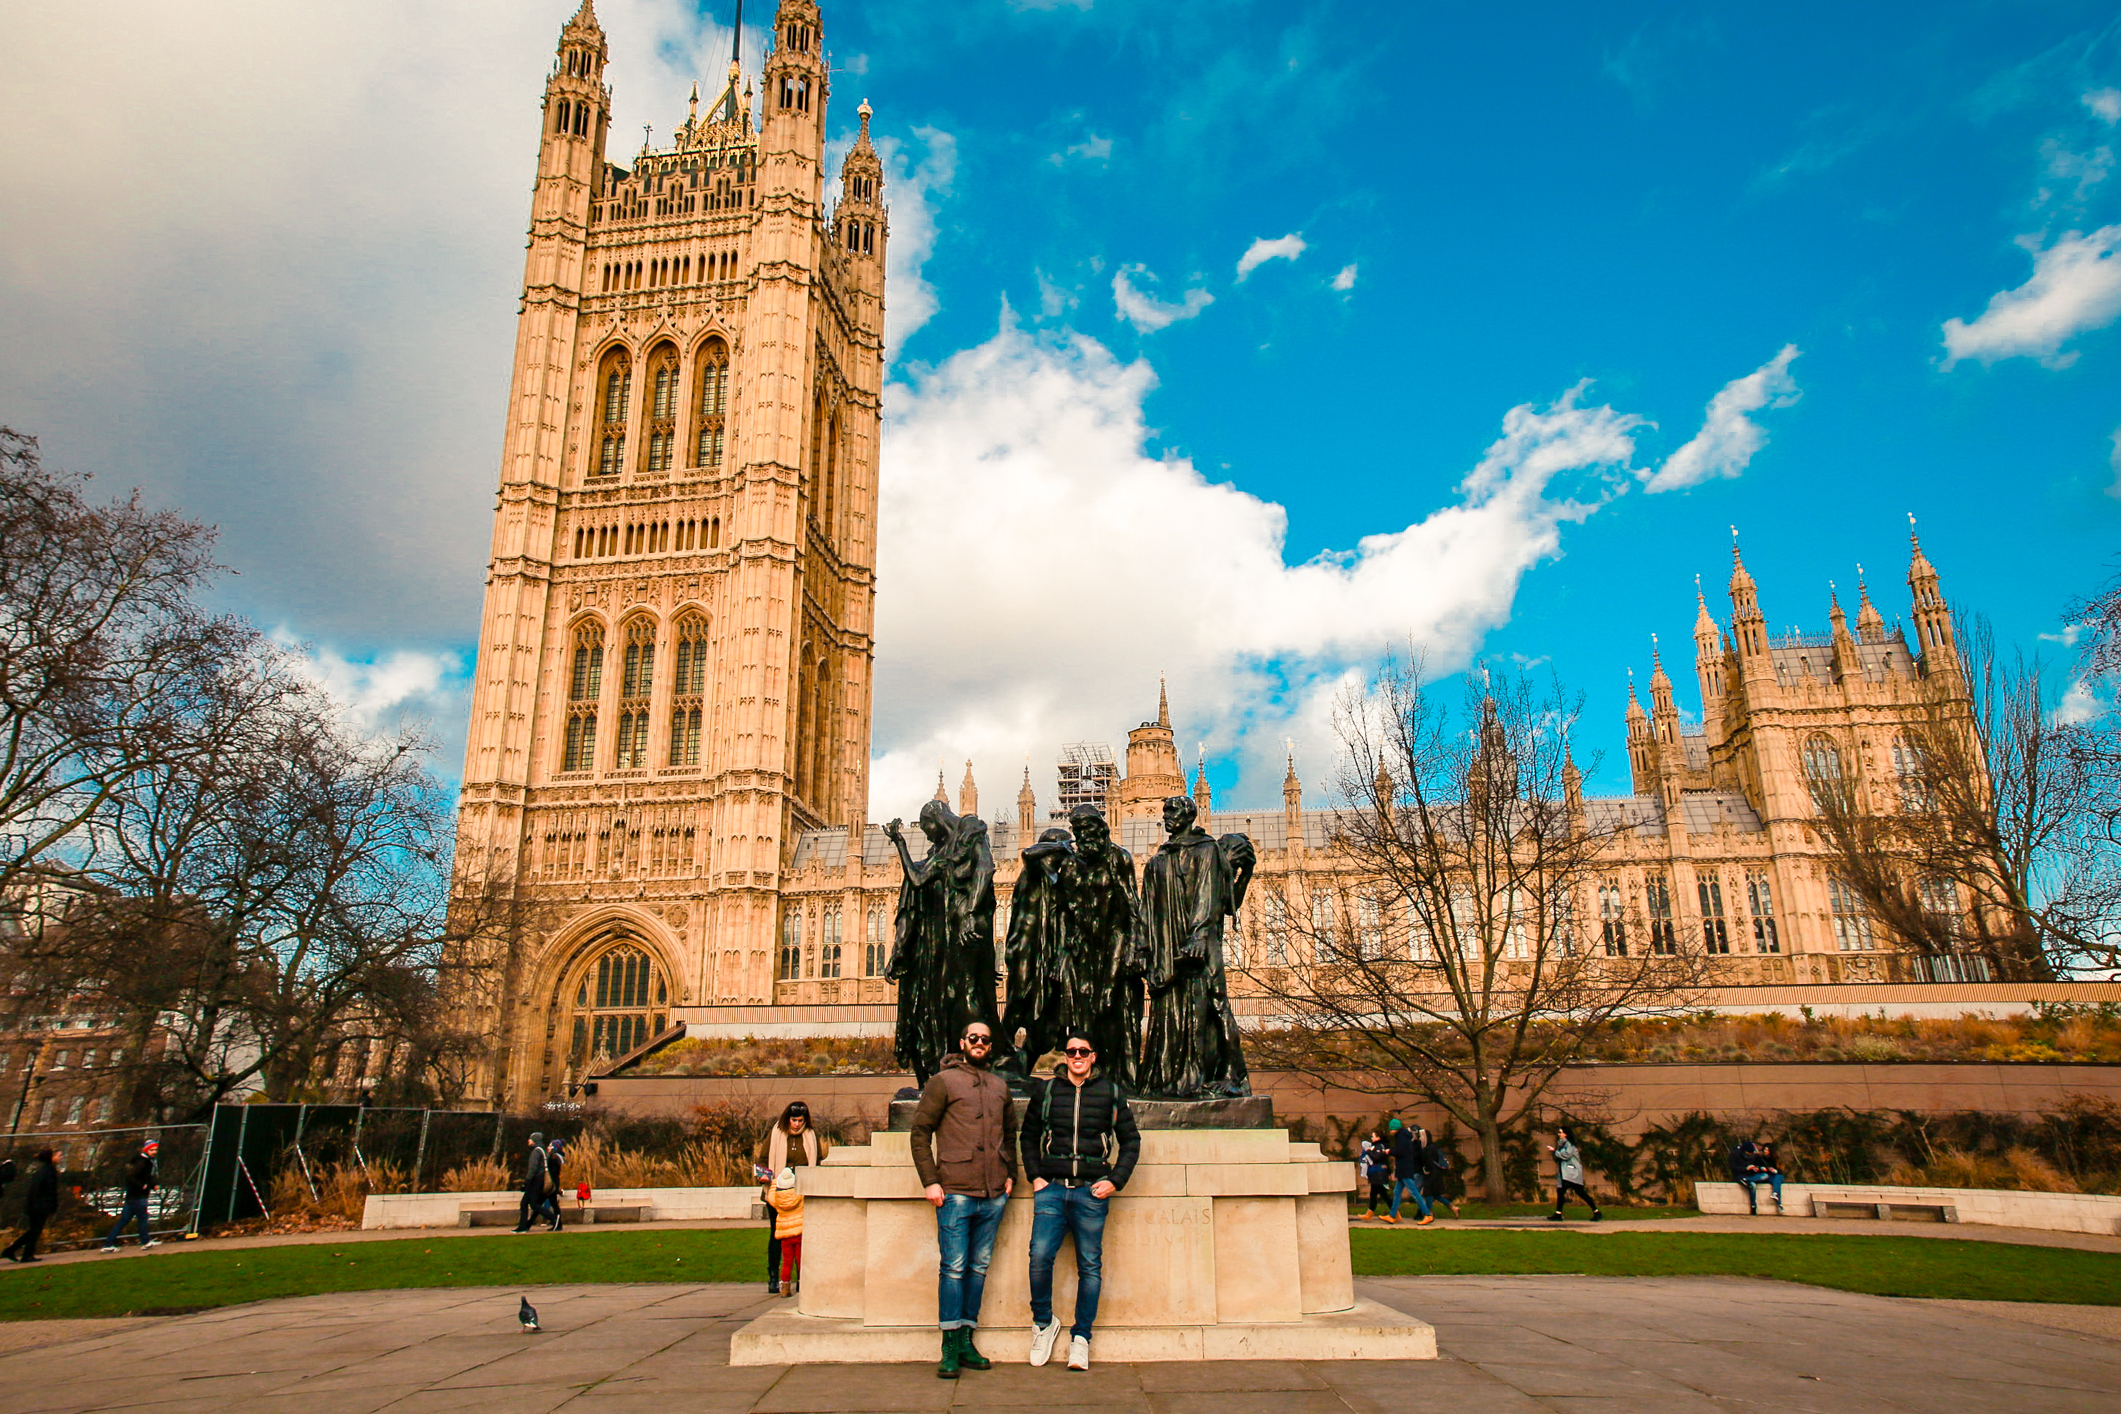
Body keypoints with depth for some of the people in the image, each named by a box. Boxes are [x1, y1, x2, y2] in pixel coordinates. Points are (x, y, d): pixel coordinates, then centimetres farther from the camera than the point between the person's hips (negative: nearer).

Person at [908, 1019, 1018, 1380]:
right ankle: (951, 1346, 4)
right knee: (954, 1267, -4)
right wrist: (929, 1180, -8)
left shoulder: (1000, 1086, 15)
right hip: (955, 1191, -4)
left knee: (979, 1267, 8)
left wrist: (1010, 1174, 13)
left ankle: (966, 1340, 17)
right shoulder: (943, 1081, 1)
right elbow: (920, 1131, -2)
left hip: (994, 1195, 5)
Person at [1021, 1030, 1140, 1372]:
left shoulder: (1110, 1092, 7)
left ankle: (1081, 1337, 16)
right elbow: (1029, 1135, 19)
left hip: (1092, 1191, 0)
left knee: (1090, 1266, 2)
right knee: (1040, 1257, -12)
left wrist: (1115, 1181, 2)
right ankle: (1043, 1322, 12)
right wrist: (1034, 1176, 7)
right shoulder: (1046, 1091, 9)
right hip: (1051, 1189, 0)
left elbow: (1131, 1140, 12)